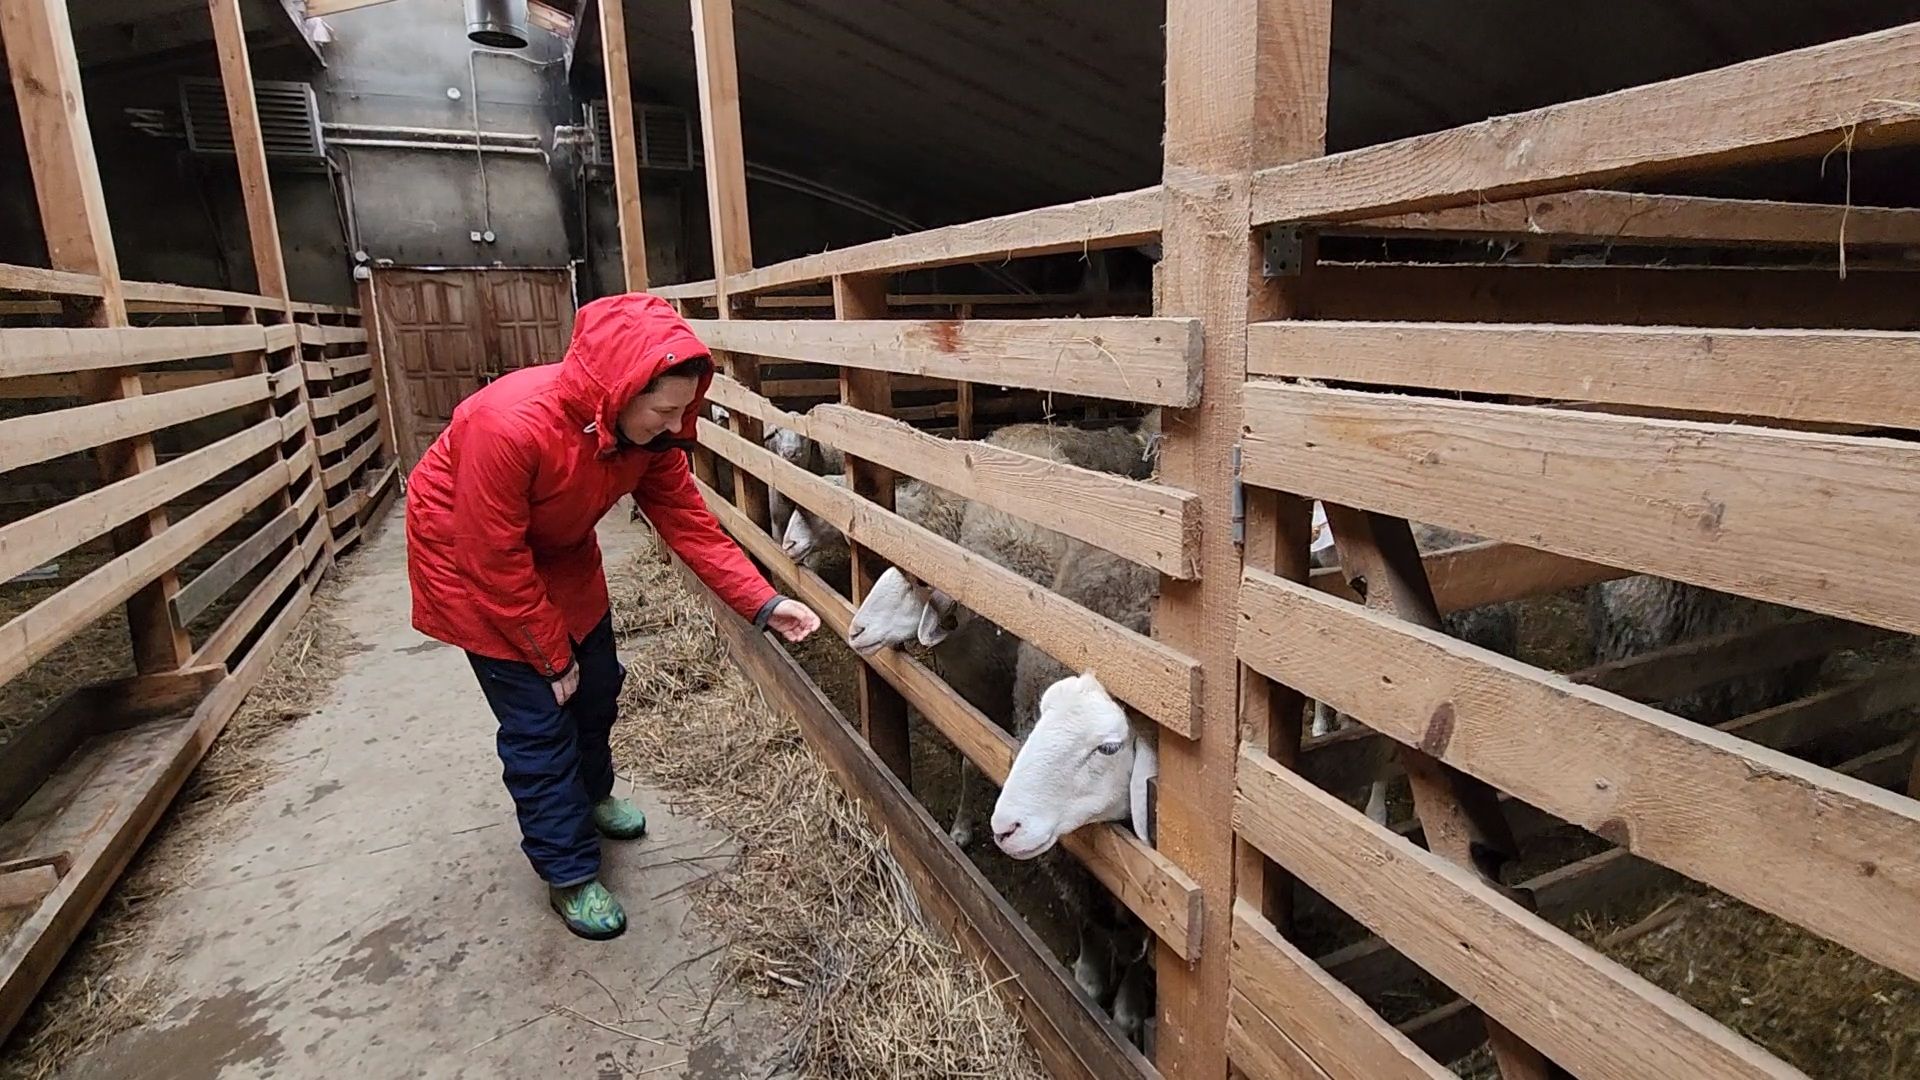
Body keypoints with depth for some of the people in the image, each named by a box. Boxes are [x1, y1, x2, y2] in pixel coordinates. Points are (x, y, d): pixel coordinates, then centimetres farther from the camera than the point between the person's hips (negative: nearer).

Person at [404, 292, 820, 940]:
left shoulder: (647, 431, -21)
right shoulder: (509, 424, -39)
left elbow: (688, 522, -16)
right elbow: (497, 561, -30)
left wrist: (763, 603, -25)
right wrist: (553, 658, -18)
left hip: (560, 552, 6)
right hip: (471, 558, -6)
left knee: (597, 686, 15)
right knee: (537, 719, -4)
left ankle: (589, 795, 44)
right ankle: (569, 874, 14)